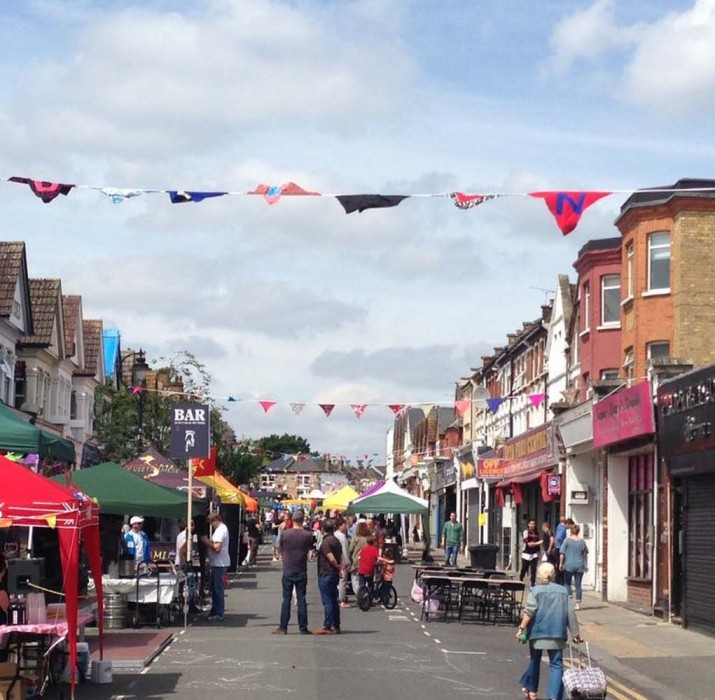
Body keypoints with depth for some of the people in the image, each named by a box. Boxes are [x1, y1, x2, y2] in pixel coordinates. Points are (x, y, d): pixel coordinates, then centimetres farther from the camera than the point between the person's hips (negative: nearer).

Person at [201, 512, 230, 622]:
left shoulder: (221, 530, -17)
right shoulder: (221, 528, 17)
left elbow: (217, 547, -25)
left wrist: (207, 541, -13)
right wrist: (208, 541, 7)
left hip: (219, 564, -11)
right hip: (217, 563, 11)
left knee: (218, 588, -6)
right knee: (214, 588, 17)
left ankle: (219, 614, -2)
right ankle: (215, 611, 25)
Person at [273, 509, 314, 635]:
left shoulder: (284, 533, -7)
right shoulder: (308, 535, -8)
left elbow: (281, 550, 5)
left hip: (288, 570, 0)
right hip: (302, 571, 0)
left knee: (286, 599, 6)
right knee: (301, 599, 5)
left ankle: (283, 627, 6)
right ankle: (303, 628, 5)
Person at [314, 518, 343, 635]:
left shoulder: (325, 542, -16)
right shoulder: (337, 541, 13)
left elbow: (331, 559, -21)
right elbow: (341, 557, 13)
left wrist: (338, 568, -5)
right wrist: (340, 569, 3)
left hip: (325, 574, -9)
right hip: (334, 575, 9)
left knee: (327, 601, -6)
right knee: (333, 601, 13)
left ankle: (327, 626, -5)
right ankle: (336, 626, 16)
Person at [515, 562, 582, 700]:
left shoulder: (535, 590, 0)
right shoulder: (563, 591, 8)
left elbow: (529, 611, -11)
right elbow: (570, 614, 7)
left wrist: (522, 628, -12)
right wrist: (575, 634, 12)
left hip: (537, 632, -1)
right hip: (557, 633, 1)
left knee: (534, 660, 18)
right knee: (556, 665, -1)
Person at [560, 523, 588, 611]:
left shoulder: (567, 540, -6)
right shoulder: (582, 541, 2)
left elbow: (562, 553, -9)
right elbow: (586, 553, 12)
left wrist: (561, 564, 0)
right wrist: (585, 564, 24)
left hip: (569, 565, -2)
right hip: (580, 566, 2)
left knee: (567, 583, 11)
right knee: (578, 585, 6)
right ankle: (578, 604, 4)